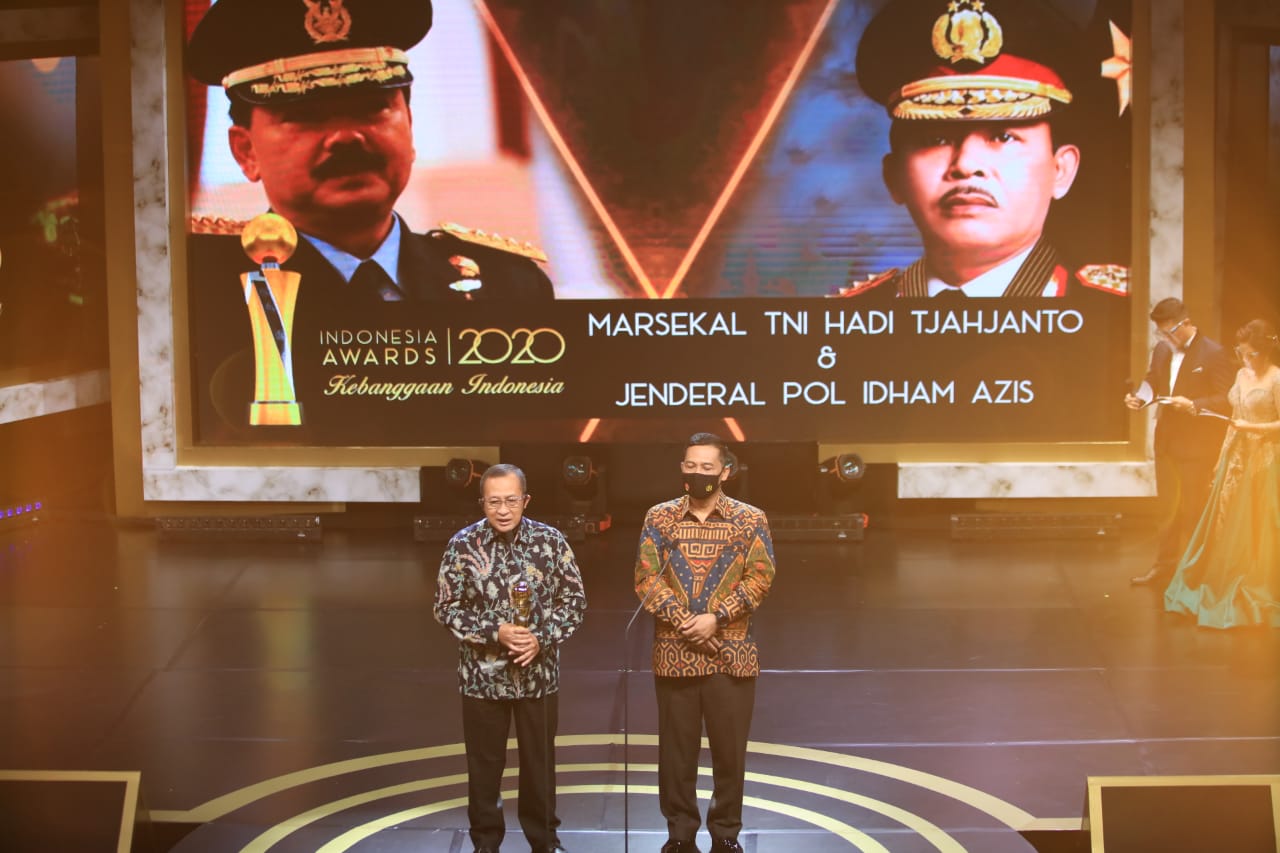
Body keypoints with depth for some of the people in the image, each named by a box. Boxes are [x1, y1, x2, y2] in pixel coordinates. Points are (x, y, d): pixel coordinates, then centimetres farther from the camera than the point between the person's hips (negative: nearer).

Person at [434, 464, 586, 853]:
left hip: (539, 673, 1)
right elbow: (446, 608, -5)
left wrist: (542, 639, -15)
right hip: (482, 675, 0)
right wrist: (494, 633, -18)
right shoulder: (462, 544, -7)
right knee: (484, 763, 11)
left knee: (539, 760, 13)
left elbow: (575, 599, -1)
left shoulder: (550, 540, -6)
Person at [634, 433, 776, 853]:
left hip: (731, 653, -1)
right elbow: (646, 577, -3)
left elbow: (760, 577, -6)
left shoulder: (750, 519, 1)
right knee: (676, 747, 7)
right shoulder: (659, 517, 4)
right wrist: (684, 623, -14)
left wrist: (715, 618, -16)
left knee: (730, 747, 5)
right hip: (673, 653, 1)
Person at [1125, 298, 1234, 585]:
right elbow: (1152, 383, 18)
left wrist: (1194, 406, -28)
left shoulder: (1214, 353, -12)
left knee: (1191, 509, 2)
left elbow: (1225, 400, -13)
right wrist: (1139, 398, -3)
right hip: (1166, 441, 6)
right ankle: (1164, 564, 25)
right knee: (1168, 506, 14)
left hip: (1196, 445, -6)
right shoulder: (1162, 350, 7)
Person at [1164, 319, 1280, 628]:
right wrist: (1222, 458, 14)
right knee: (1225, 526, 10)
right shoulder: (1242, 375, 10)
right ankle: (1220, 592, 22)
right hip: (1236, 457, 7)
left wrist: (1253, 427, -20)